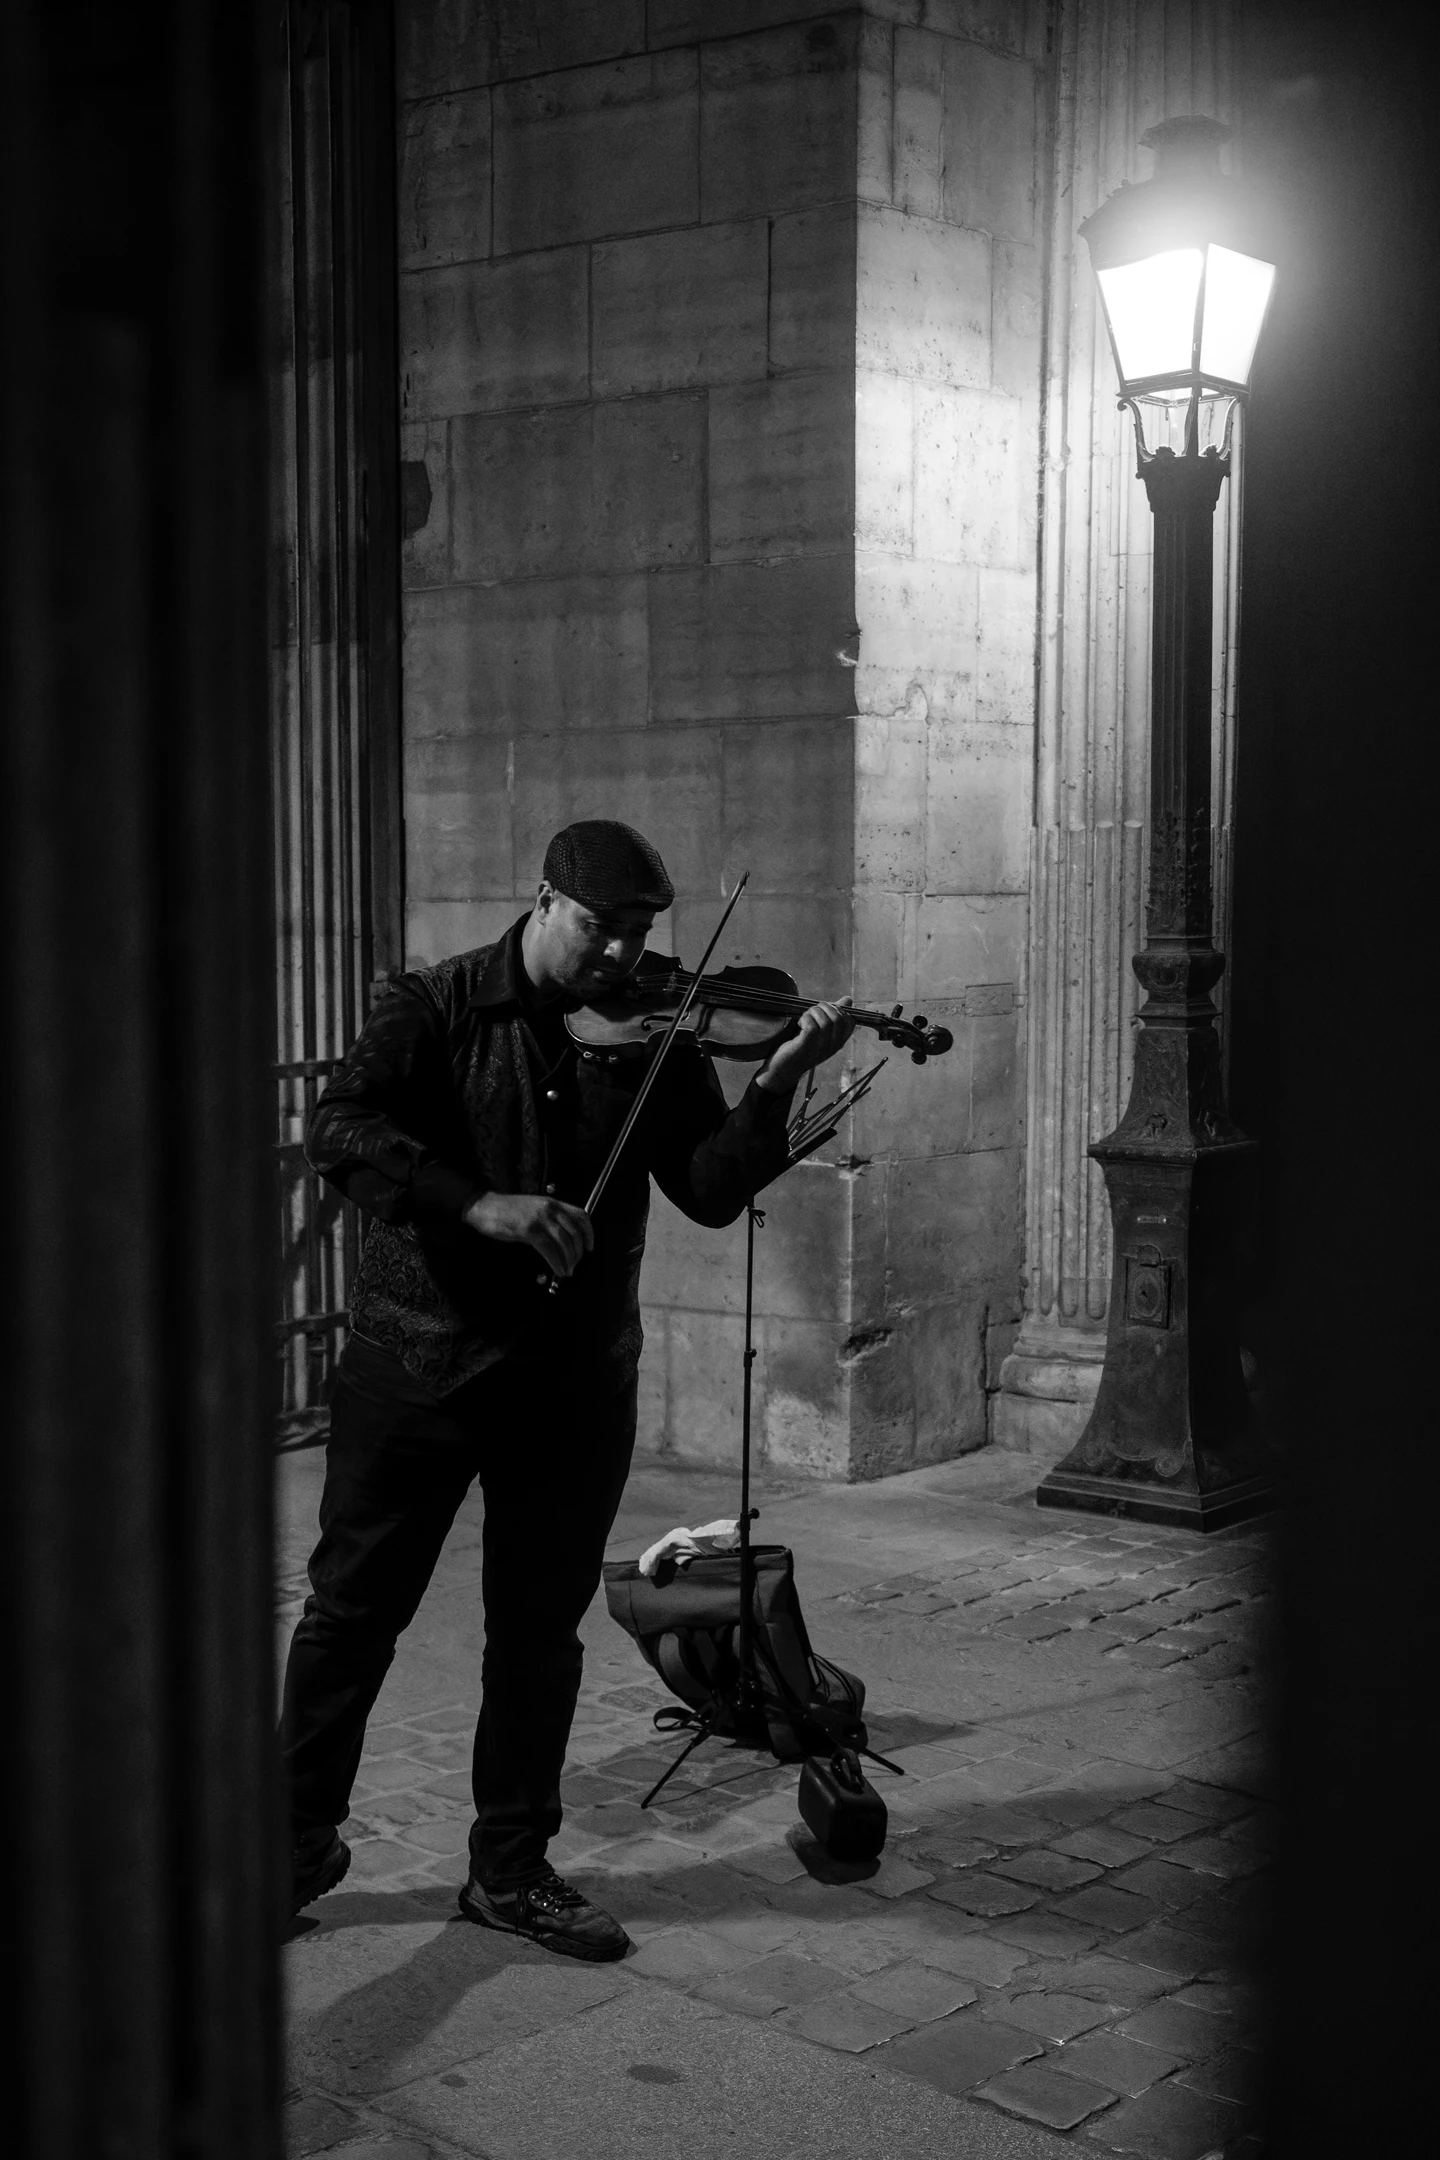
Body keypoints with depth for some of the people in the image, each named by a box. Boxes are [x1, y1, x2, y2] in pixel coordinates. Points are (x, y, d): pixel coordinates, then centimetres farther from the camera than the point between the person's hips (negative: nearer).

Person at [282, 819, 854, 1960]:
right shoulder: (437, 1006, -3)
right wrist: (481, 1202, -30)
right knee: (353, 1605, 6)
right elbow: (341, 1130, -18)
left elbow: (711, 1192, -3)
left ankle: (512, 1869, 25)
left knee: (540, 1628, 10)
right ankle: (301, 1838, 24)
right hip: (421, 1356, -2)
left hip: (574, 1381, 2)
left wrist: (777, 1086, -19)